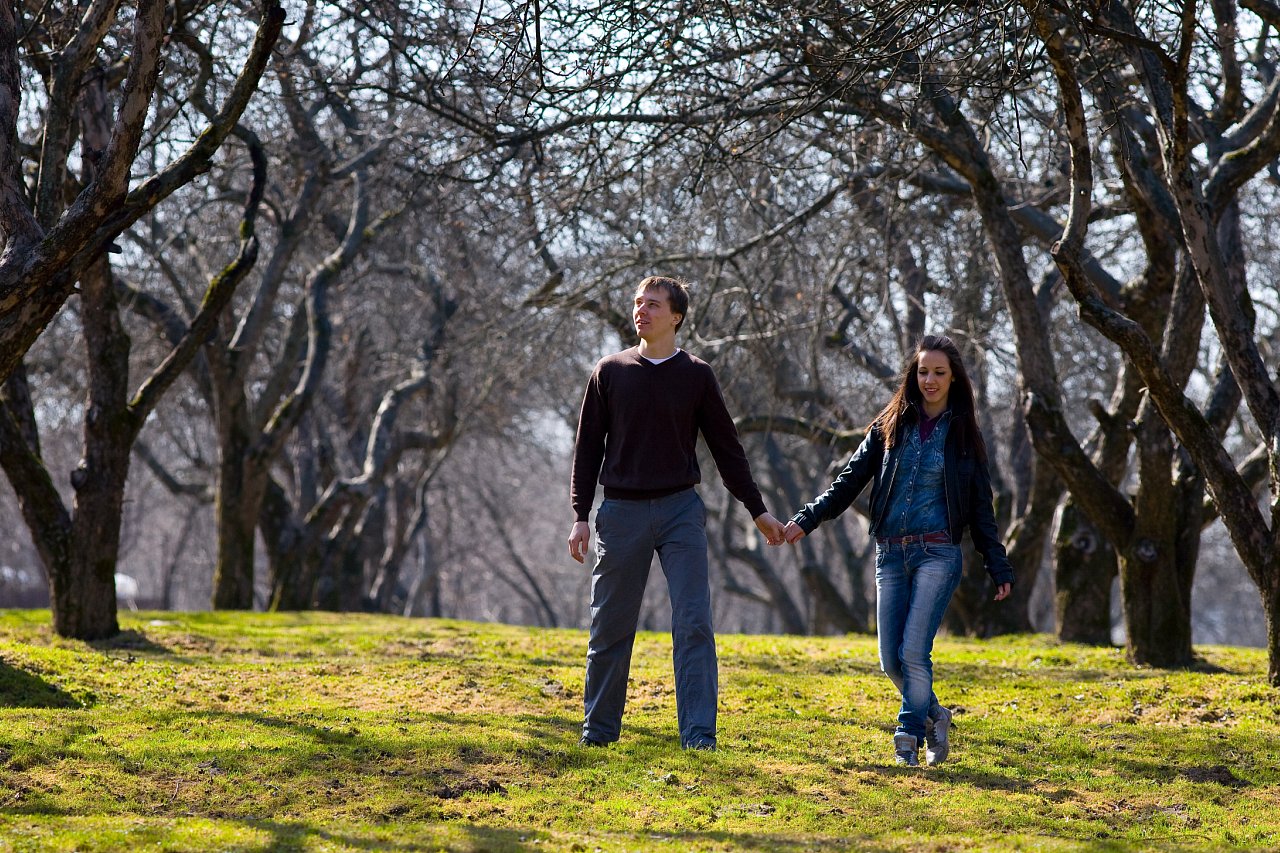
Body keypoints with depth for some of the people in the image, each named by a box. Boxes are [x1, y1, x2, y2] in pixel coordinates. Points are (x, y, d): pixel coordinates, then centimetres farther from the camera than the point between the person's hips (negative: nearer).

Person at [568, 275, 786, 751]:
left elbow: (726, 448, 10)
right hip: (621, 512, 1)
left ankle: (698, 733, -8)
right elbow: (588, 447, 7)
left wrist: (758, 511, 10)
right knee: (609, 626, 5)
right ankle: (599, 727, 18)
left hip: (680, 510, 0)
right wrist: (581, 516, 0)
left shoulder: (696, 376, 5)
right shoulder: (610, 372, 5)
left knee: (693, 623, -8)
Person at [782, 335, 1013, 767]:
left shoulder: (963, 435, 6)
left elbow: (981, 508, 8)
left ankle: (910, 736, -3)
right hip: (891, 554, 3)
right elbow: (850, 480, 8)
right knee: (891, 660, -1)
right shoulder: (891, 426, 10)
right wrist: (805, 520, -3)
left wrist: (999, 568, 3)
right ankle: (933, 717, 22)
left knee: (913, 652, -16)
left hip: (937, 554, -3)